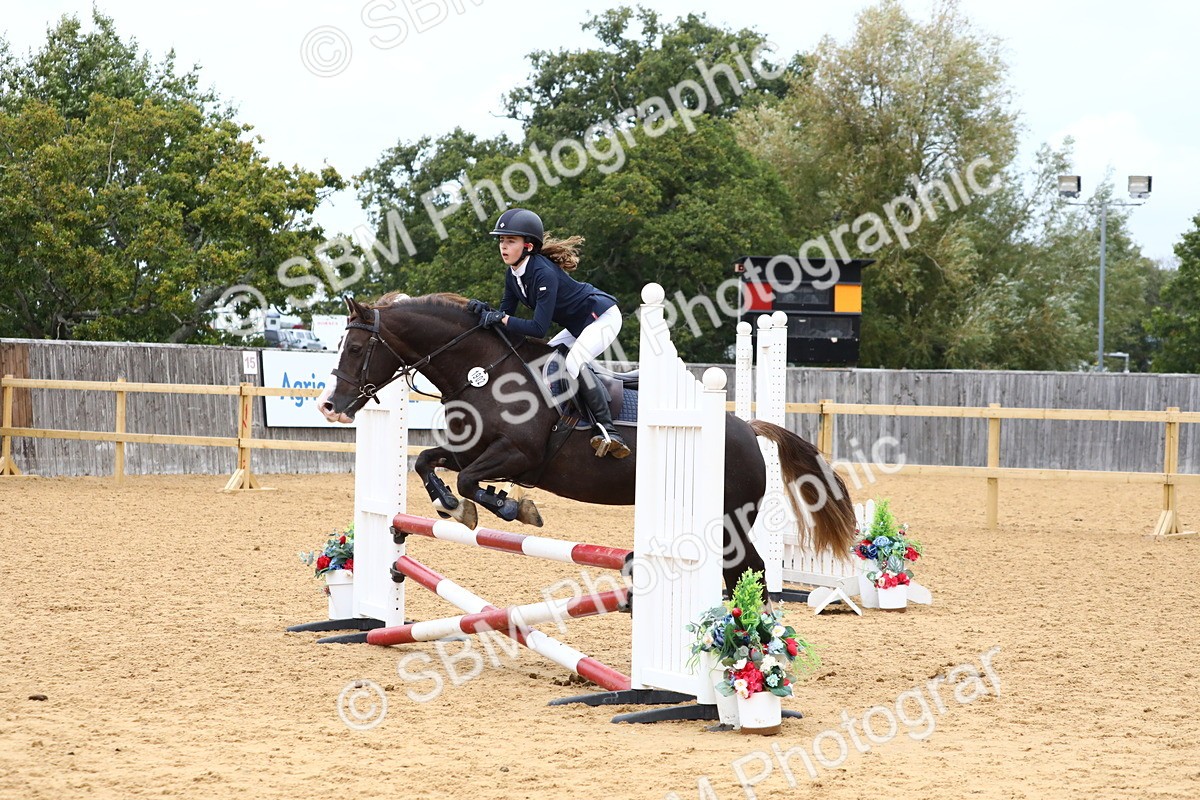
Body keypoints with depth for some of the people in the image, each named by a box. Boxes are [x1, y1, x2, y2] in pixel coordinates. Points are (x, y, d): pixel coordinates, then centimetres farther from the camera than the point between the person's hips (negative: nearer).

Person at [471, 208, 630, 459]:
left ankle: (609, 432, -27)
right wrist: (486, 311, -16)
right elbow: (505, 313, 4)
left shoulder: (544, 273, -30)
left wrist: (501, 319, -31)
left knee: (574, 363, -29)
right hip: (578, 326, 10)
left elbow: (539, 329, -32)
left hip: (603, 316, -10)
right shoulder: (513, 274, -2)